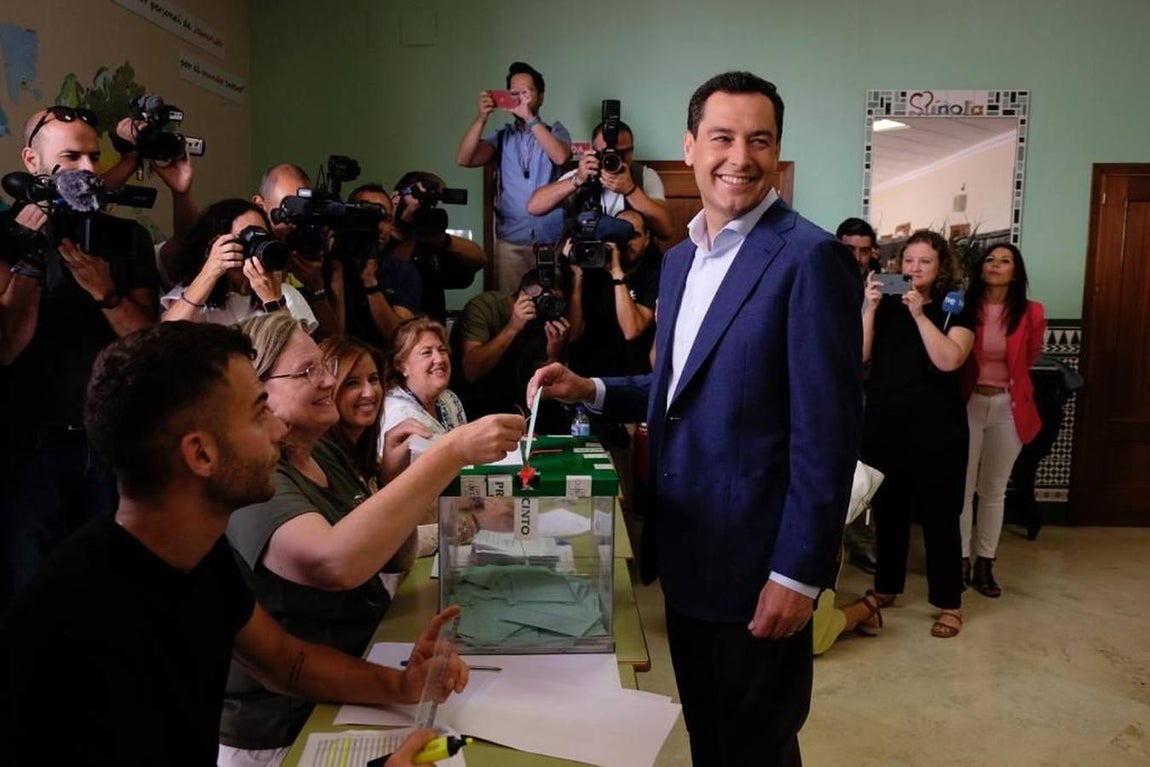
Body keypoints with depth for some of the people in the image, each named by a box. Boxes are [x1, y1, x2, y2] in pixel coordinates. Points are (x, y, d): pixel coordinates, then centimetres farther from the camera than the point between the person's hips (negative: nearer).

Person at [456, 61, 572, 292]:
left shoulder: (555, 131, 10)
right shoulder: (501, 137, 12)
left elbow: (560, 157, -14)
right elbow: (464, 159, -4)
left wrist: (530, 118, -17)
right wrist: (482, 117, -15)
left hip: (552, 238, -1)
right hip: (510, 240, 1)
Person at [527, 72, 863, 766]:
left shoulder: (810, 257, -16)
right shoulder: (681, 259, 10)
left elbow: (826, 432, -19)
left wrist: (798, 573, -19)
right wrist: (591, 390, 4)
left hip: (756, 562, -7)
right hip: (686, 553, 7)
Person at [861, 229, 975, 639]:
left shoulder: (955, 310, 1)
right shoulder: (885, 305, 8)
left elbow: (949, 360, -16)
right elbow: (858, 355, -4)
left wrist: (919, 314, -18)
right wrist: (870, 307, -12)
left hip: (936, 428, -3)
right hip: (883, 424, 3)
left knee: (939, 515, 2)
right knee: (888, 510, 13)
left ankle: (949, 604, 14)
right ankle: (886, 587, 29)